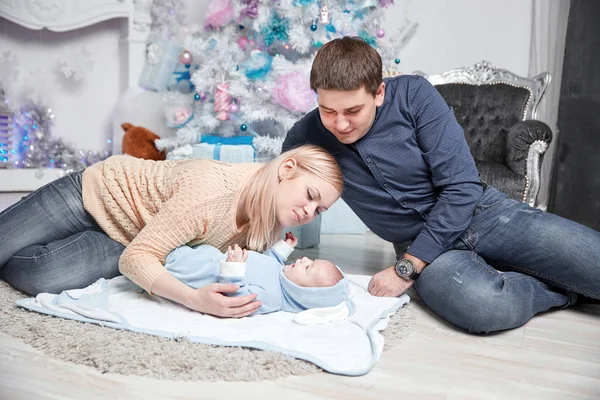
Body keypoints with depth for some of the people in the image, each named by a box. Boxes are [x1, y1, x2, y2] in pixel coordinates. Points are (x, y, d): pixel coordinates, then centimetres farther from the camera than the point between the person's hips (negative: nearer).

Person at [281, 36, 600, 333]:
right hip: (420, 244, 1)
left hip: (483, 212, 0)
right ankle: (560, 288, 0)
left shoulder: (413, 94, -14)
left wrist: (407, 269, -18)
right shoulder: (304, 138, -8)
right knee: (485, 306, -33)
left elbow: (462, 187, -15)